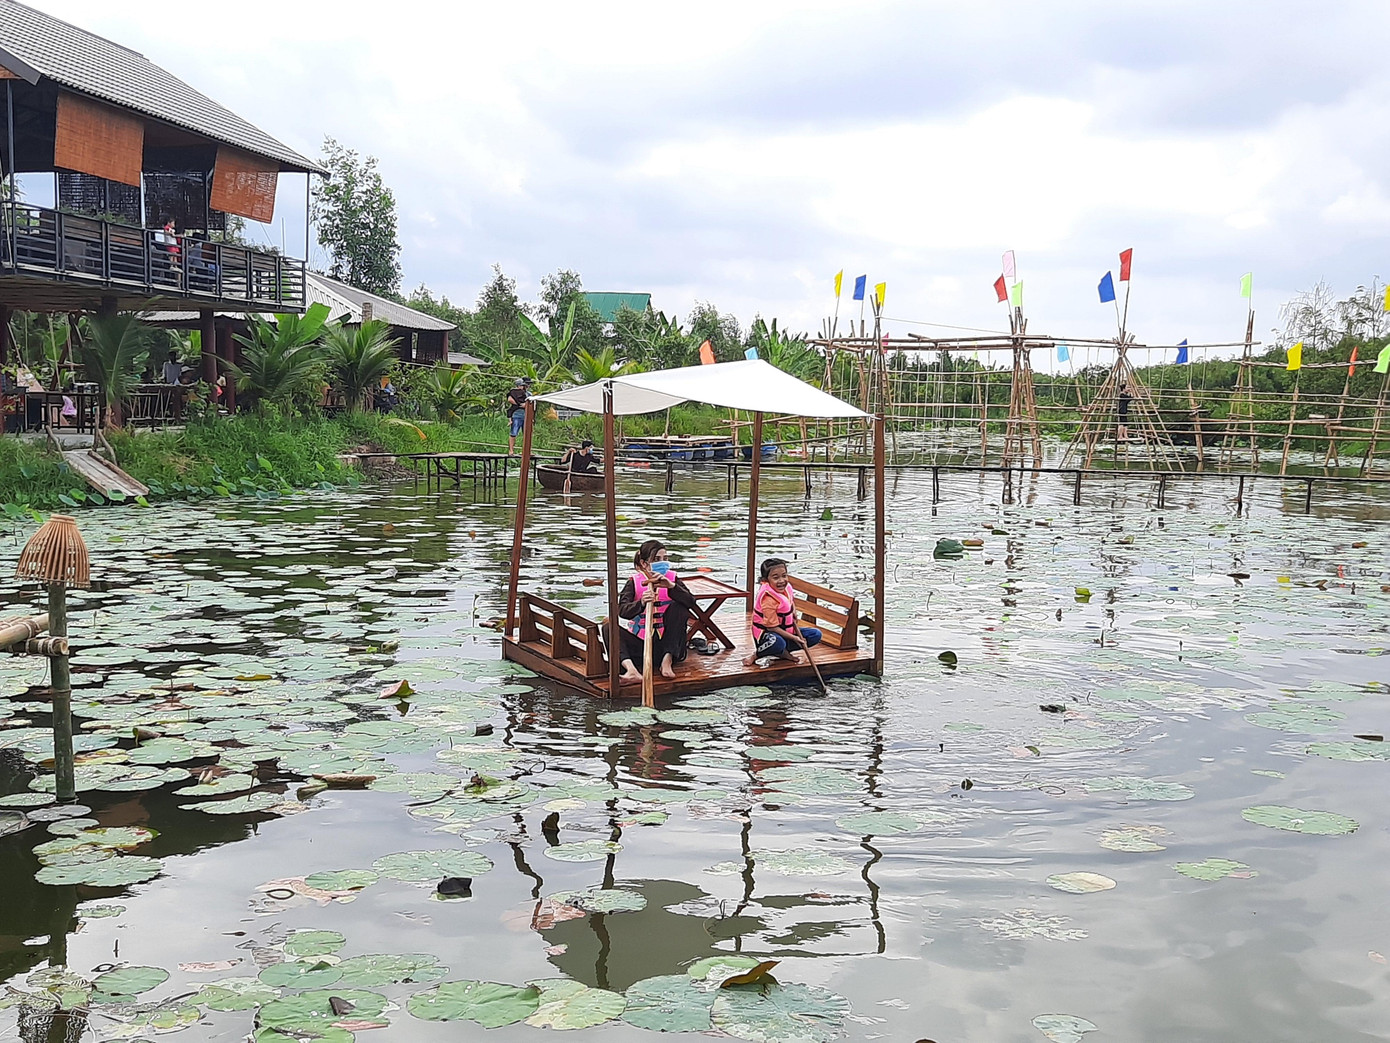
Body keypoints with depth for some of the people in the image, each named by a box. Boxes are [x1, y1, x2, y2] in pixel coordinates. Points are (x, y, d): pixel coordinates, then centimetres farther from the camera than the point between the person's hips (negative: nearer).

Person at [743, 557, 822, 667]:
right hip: (766, 633, -9)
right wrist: (794, 638, -23)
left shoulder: (787, 587, -2)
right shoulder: (768, 601, -28)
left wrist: (794, 610, 5)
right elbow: (772, 627, -25)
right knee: (777, 643, -44)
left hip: (787, 630, 9)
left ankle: (782, 652, -5)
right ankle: (756, 654, -11)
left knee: (816, 635, -1)